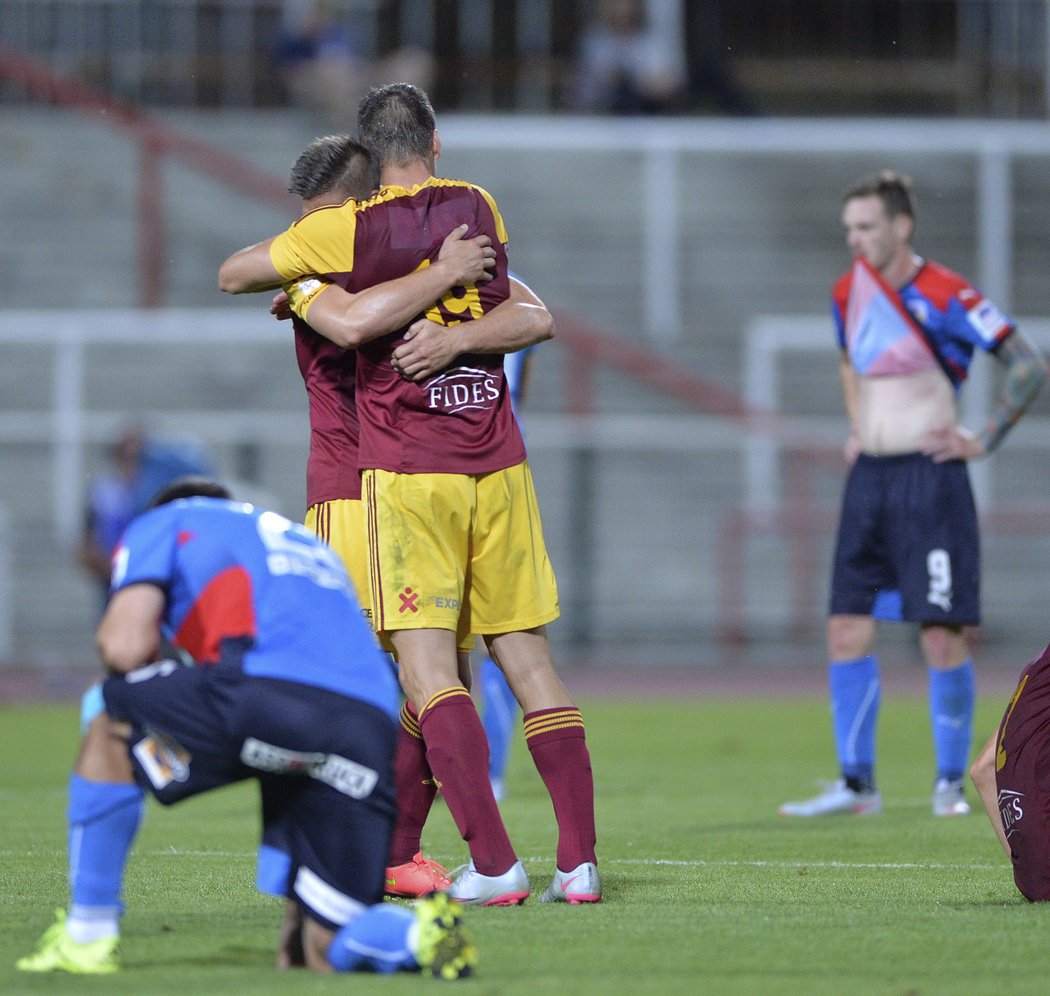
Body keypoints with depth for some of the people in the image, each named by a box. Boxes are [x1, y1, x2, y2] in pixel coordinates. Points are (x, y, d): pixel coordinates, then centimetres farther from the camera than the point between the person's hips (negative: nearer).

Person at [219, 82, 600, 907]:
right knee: (530, 660, 6)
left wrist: (301, 288, 29)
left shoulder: (345, 231, -4)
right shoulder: (479, 207, 8)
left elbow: (234, 277, 10)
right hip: (499, 468, 4)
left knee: (427, 664, -8)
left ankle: (494, 863, -20)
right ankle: (579, 861, -1)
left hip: (407, 474, -4)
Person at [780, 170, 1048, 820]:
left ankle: (951, 781, 5)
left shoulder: (945, 297, -11)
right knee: (848, 630, 1)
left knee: (943, 634, -7)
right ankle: (857, 783, 7)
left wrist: (984, 442, -10)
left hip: (928, 477, -6)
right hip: (869, 478, 6)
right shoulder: (848, 294, 10)